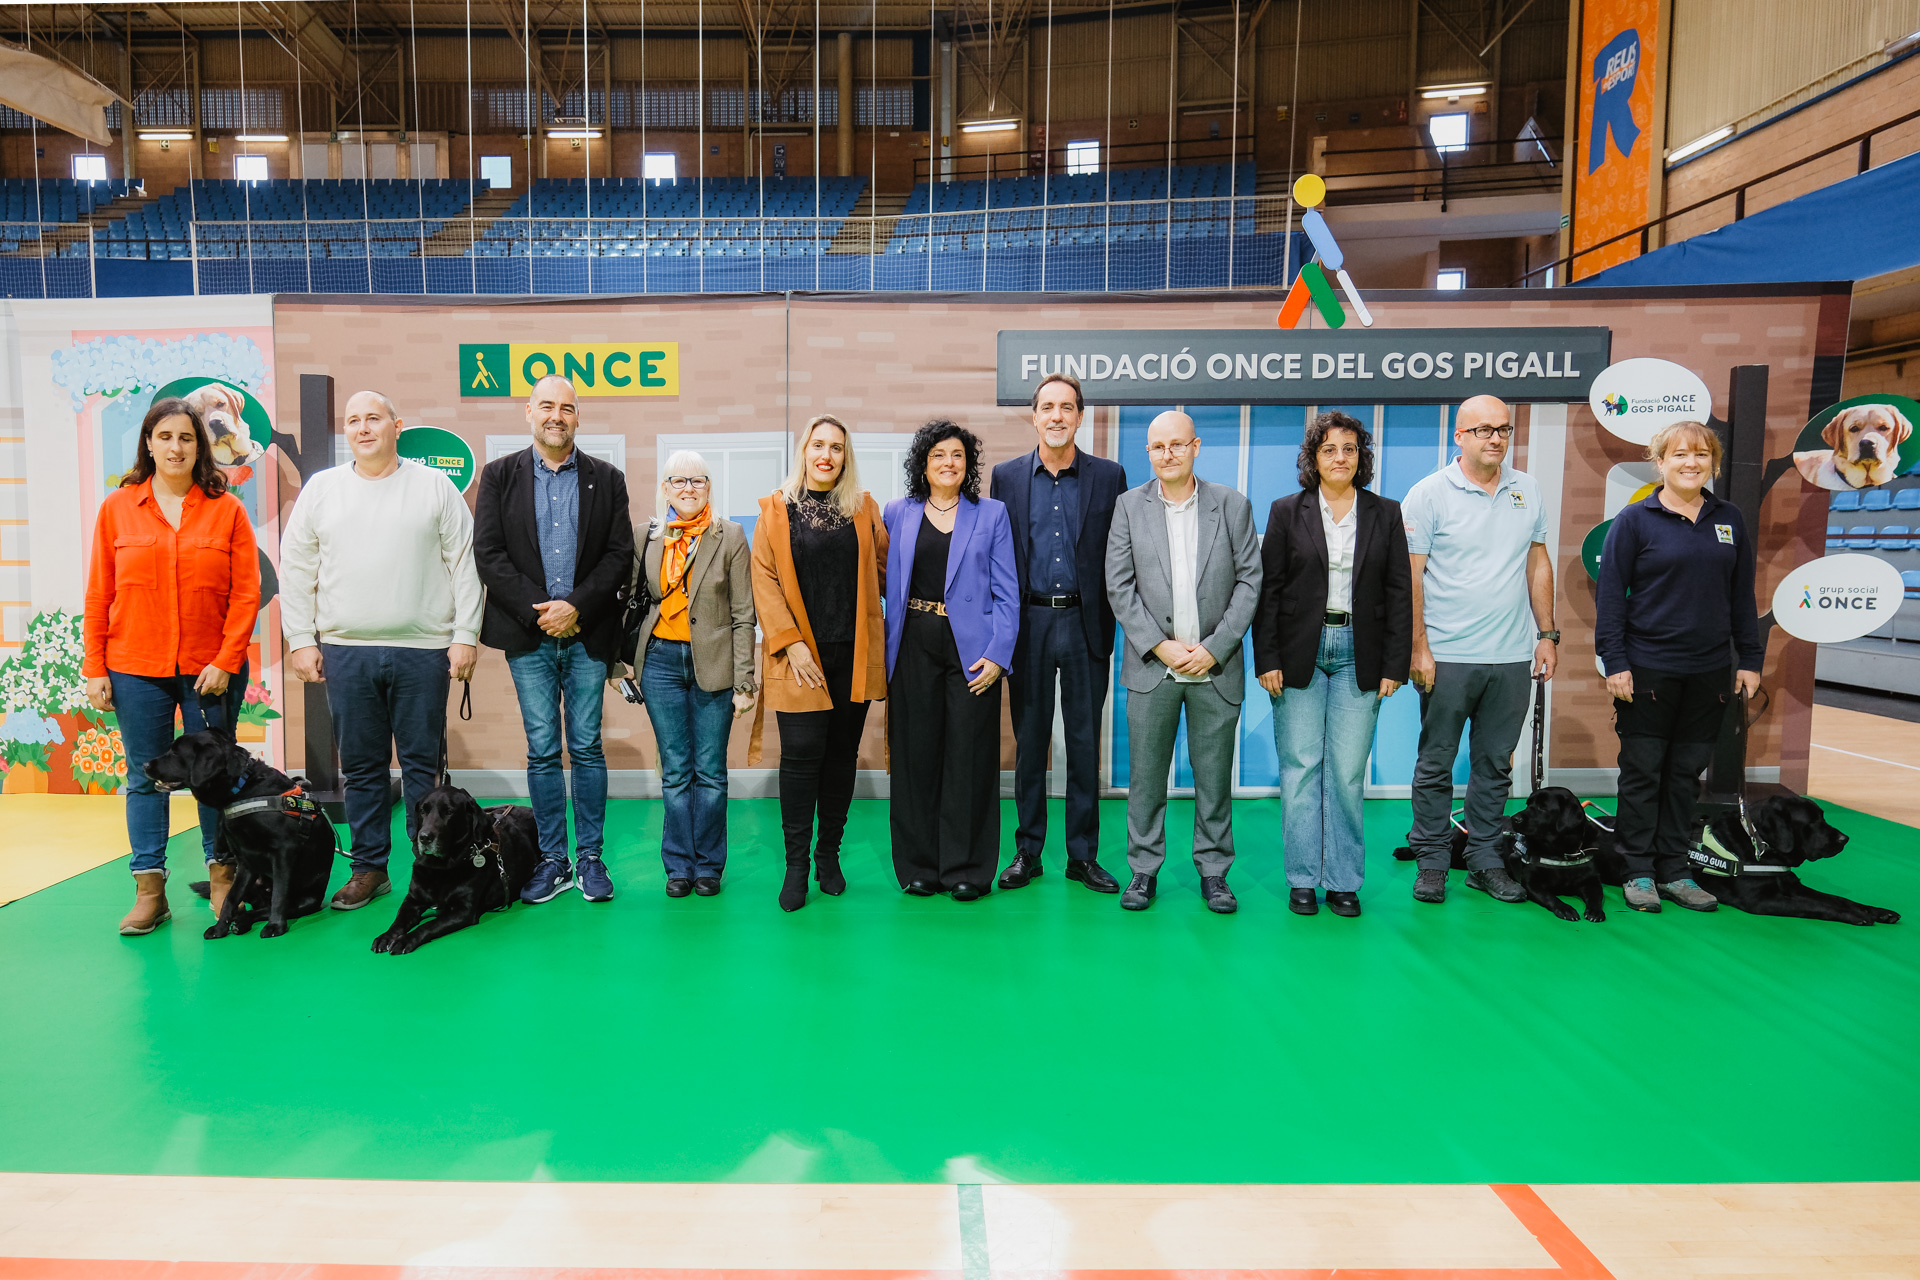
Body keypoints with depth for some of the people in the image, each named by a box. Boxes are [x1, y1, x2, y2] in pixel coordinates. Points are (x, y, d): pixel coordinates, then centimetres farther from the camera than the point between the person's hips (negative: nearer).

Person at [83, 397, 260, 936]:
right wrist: (94, 668, 1)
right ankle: (149, 890, 14)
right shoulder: (116, 508, 5)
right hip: (136, 669, 1)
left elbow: (246, 592, -2)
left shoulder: (226, 509, 1)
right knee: (145, 777, 7)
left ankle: (221, 875, 20)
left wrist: (225, 661, -9)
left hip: (211, 668, -1)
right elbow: (99, 594, 5)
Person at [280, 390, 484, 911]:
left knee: (423, 763, 3)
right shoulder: (321, 488, 10)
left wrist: (465, 634, -4)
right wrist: (301, 640, 4)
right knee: (361, 765, 8)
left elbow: (463, 565, 2)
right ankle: (369, 867, 19)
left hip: (423, 650, -2)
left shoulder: (435, 486, 4)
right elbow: (296, 570, 11)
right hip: (344, 650, 2)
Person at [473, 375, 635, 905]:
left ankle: (591, 857, 15)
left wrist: (576, 606, -11)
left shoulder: (606, 478, 7)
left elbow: (620, 554, 0)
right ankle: (552, 860, 16)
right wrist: (537, 610, -11)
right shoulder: (500, 475, 6)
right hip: (528, 637, 0)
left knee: (587, 748, 5)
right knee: (542, 751, 5)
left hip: (587, 635, 0)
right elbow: (487, 553, -1)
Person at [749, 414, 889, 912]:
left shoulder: (864, 508, 10)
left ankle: (829, 854, 21)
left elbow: (883, 568, 13)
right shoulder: (777, 509, 3)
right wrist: (789, 642, -10)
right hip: (801, 656, -2)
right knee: (801, 754, -4)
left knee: (841, 753, 8)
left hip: (853, 654, 3)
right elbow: (764, 579, -2)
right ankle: (796, 865, 7)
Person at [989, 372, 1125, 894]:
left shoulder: (1109, 475, 3)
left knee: (1085, 742, 6)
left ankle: (1083, 854, 17)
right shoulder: (1007, 476, 5)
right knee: (1029, 740, 8)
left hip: (1085, 623, 0)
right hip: (1029, 622, 1)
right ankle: (1027, 850, 19)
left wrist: (1111, 622, -2)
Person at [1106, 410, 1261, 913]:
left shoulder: (1233, 504, 3)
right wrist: (1160, 646, -9)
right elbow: (1119, 586, 0)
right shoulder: (1129, 505, 4)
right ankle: (1144, 870, 19)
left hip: (1215, 665, 0)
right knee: (1145, 773, 5)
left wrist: (1215, 648, -8)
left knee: (1214, 774, 7)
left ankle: (1213, 871, 21)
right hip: (1152, 665, 0)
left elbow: (1249, 580, 0)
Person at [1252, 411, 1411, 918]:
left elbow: (1399, 592, 6)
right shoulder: (1287, 511, 4)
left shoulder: (1385, 513, 8)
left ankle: (1344, 880, 15)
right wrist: (1266, 659, -5)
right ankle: (1303, 879, 13)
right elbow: (1267, 588, 2)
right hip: (1300, 653, -1)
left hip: (1358, 656, 1)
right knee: (1300, 767, 2)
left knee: (1348, 772, 2)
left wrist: (1395, 665, 0)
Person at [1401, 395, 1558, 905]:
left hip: (1512, 657, 4)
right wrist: (1418, 648, -11)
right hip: (1447, 656, -4)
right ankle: (1432, 859, 17)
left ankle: (1484, 859, 23)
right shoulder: (1429, 494, -5)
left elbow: (1538, 563, 16)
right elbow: (1409, 577, -7)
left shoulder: (1526, 489, 10)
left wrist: (1547, 635, 11)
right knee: (1436, 762, 5)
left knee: (1495, 764, 11)